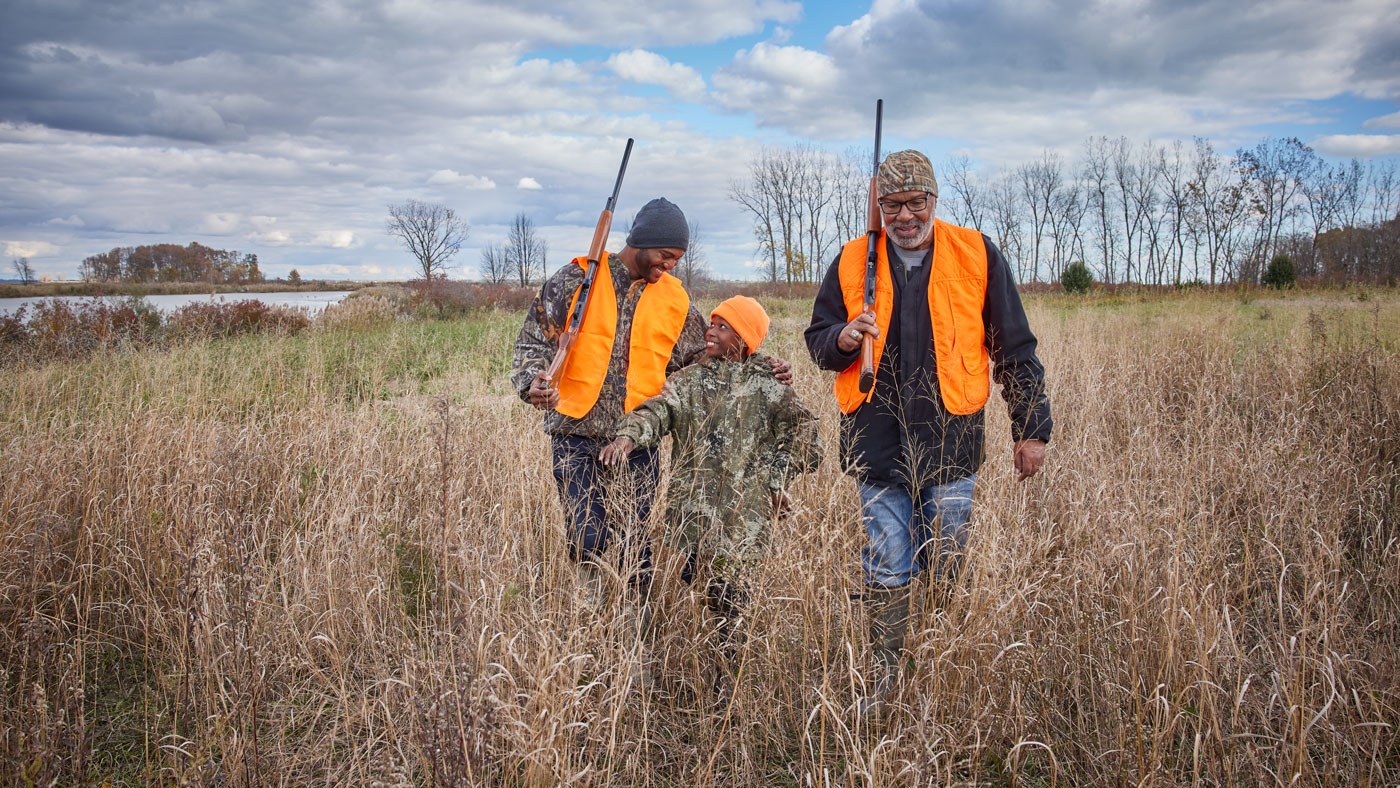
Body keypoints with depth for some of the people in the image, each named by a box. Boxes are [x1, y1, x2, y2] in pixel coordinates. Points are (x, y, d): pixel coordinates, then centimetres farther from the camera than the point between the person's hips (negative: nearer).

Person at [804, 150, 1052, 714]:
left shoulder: (977, 256, 3)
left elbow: (1015, 351, 8)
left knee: (944, 572, 5)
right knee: (886, 571, 6)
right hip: (877, 443, 1)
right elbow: (817, 339, 13)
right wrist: (842, 339, -11)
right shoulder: (852, 262, 6)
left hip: (949, 441, -1)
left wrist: (1031, 427, 7)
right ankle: (883, 681, 19)